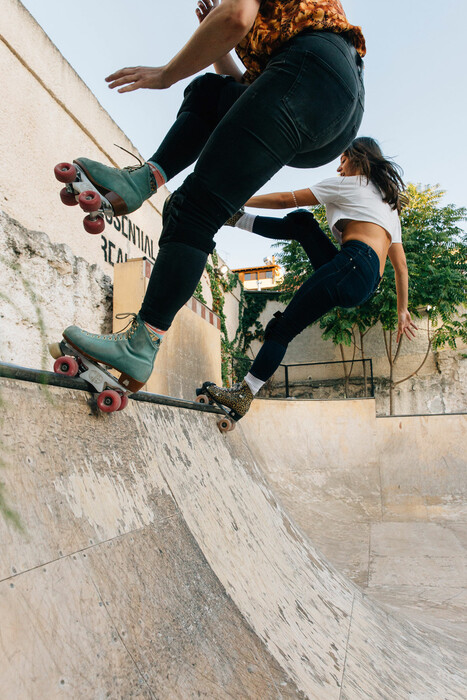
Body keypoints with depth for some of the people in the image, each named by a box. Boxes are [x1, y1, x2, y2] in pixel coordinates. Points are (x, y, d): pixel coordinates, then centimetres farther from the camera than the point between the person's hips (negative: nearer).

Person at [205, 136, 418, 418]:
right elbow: (401, 264, 25)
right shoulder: (390, 204, 31)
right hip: (369, 283, 8)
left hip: (352, 265, -8)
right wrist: (403, 311, 26)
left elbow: (285, 200, 10)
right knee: (300, 222, 18)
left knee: (282, 328, -7)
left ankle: (243, 395, -9)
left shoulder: (351, 183, 12)